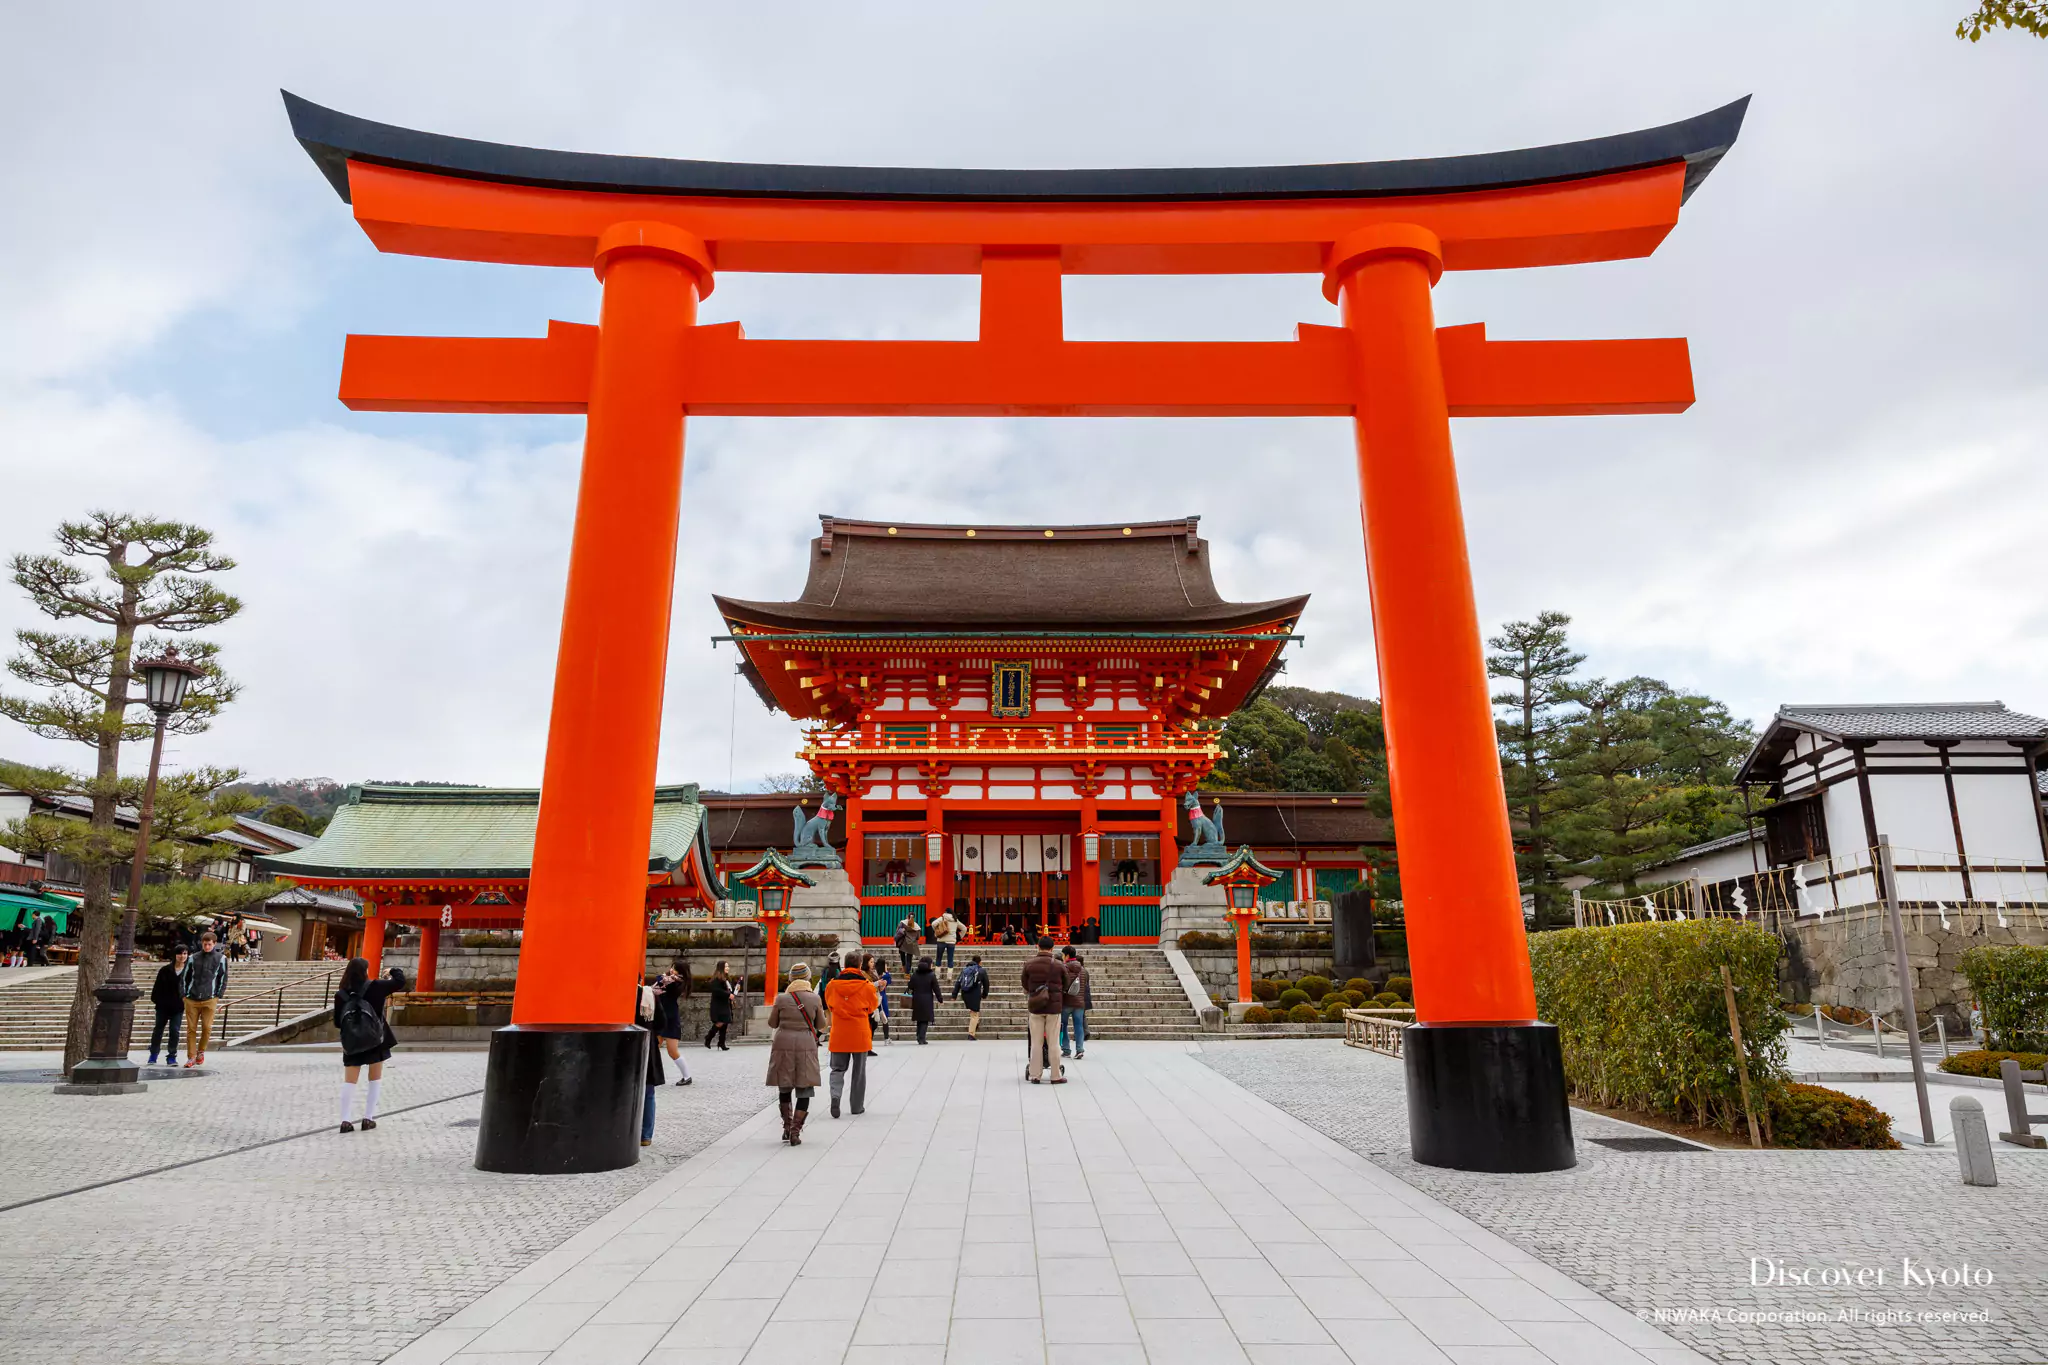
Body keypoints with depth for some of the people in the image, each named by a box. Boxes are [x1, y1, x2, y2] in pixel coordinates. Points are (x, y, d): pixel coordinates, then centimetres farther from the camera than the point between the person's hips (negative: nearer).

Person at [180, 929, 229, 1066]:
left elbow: (223, 978, 6)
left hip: (209, 1000, -1)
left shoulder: (221, 958, 5)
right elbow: (184, 977, 13)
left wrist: (218, 997, 1)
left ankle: (201, 1051, 20)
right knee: (191, 1029, 2)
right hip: (191, 1000, 1)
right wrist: (184, 995, 5)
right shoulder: (193, 958, 8)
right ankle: (191, 1057, 10)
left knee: (207, 1027, -3)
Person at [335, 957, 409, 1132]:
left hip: (352, 1043, 2)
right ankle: (368, 1118, 10)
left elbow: (337, 1022, 1)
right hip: (375, 1040, -2)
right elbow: (400, 982, -8)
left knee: (349, 1081, 6)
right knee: (375, 1079, 11)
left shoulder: (340, 994, -4)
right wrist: (393, 971, 10)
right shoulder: (374, 987, -12)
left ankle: (345, 1121, -3)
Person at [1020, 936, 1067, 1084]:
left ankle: (1034, 1075, 8)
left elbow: (1025, 985, 7)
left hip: (1035, 1006, 1)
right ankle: (1056, 1076, 8)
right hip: (1054, 1007, -1)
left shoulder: (1029, 964, -2)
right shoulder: (1059, 965, -2)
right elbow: (1065, 985, 11)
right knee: (1052, 1043, 4)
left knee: (1036, 1042, 6)